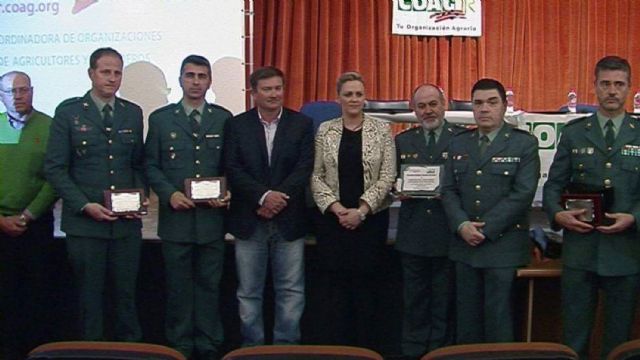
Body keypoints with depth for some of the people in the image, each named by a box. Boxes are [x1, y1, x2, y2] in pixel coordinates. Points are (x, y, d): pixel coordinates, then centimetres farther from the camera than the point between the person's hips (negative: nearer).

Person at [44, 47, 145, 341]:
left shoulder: (133, 113, 10)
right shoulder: (68, 112, 0)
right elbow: (55, 168, -3)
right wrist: (85, 205, -13)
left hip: (126, 222, 3)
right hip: (84, 222, -2)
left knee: (126, 294, 9)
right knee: (89, 295, 6)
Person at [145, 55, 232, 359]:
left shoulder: (223, 118, 7)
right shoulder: (161, 118, 4)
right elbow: (151, 165, 3)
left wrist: (228, 193, -8)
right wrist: (169, 194, -11)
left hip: (212, 217, 1)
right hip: (176, 217, -1)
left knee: (209, 285, 8)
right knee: (179, 287, 8)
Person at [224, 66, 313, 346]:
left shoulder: (301, 124, 4)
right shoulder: (237, 125, 4)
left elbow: (304, 168, -4)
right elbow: (233, 169, -4)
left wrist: (278, 199, -14)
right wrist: (263, 196, -16)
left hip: (289, 220, 0)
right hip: (249, 220, 0)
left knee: (291, 290, 4)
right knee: (249, 292, 8)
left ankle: (286, 346, 15)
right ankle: (251, 347, 19)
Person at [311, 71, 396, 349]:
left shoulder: (381, 130, 0)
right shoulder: (325, 130, 5)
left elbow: (387, 176, -5)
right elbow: (316, 176, 3)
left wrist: (361, 210, -13)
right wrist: (337, 208, -10)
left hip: (371, 219, -1)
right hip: (333, 218, 1)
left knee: (366, 285, 3)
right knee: (337, 286, 5)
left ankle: (367, 349, 15)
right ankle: (338, 348, 16)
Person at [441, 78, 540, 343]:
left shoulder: (524, 144, -2)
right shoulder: (458, 144, 12)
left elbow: (522, 193, -11)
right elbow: (448, 190, 7)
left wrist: (486, 229, -15)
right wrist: (462, 226, -10)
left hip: (503, 245, -4)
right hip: (465, 244, 4)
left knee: (498, 316, 2)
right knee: (466, 317, 10)